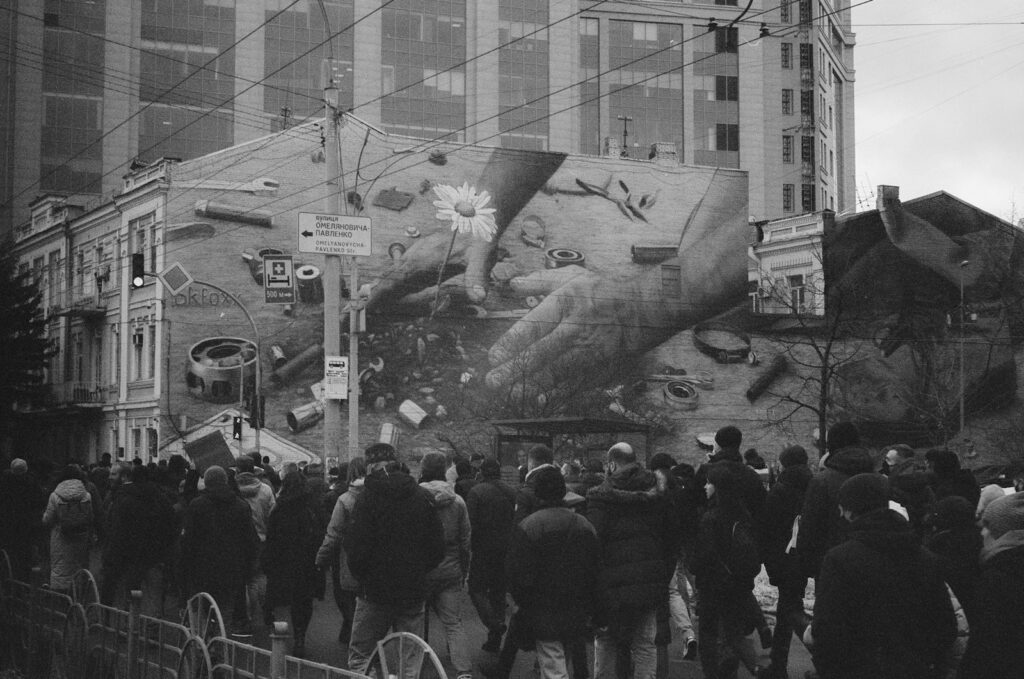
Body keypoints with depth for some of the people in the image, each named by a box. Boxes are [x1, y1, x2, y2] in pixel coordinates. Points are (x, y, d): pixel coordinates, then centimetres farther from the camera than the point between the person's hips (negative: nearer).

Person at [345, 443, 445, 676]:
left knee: (360, 656, 7)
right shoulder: (425, 498, 2)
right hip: (413, 592, 4)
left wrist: (361, 576, 4)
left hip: (376, 590, -4)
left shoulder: (368, 498, -11)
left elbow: (356, 548, -13)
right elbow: (438, 548, 4)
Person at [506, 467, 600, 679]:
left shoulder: (527, 527, -14)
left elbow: (518, 576, -15)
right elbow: (595, 573, 10)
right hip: (577, 617, 6)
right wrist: (588, 610, 17)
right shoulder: (584, 525, 5)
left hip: (544, 617, -6)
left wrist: (525, 605, 1)